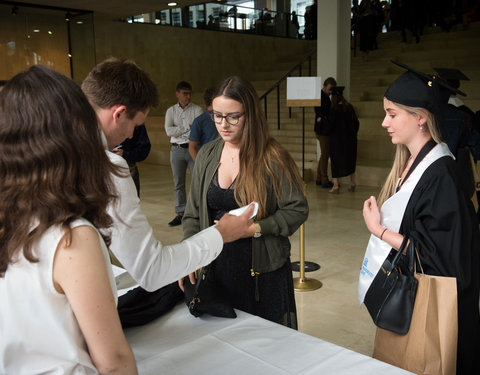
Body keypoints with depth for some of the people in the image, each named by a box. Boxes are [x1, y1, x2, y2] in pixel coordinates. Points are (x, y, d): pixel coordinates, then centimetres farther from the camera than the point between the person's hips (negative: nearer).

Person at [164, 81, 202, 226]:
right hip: (177, 150, 3)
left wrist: (179, 131, -11)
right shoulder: (171, 111, 9)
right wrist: (188, 128, -8)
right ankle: (180, 213, 14)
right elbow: (169, 131, -4)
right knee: (178, 183, 6)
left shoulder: (197, 109, 3)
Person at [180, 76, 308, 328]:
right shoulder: (206, 156, 5)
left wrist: (256, 228, -20)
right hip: (217, 268, 4)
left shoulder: (271, 158, -11)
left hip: (263, 273, -4)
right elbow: (193, 214, 8)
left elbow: (297, 209, -8)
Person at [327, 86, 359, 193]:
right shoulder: (349, 107, 1)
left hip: (337, 139, -5)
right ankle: (352, 184, 21)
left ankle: (336, 186, -2)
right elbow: (356, 123, 6)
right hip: (350, 139, 5)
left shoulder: (334, 109, -14)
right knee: (350, 160, 16)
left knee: (336, 161, 2)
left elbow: (330, 124, -12)